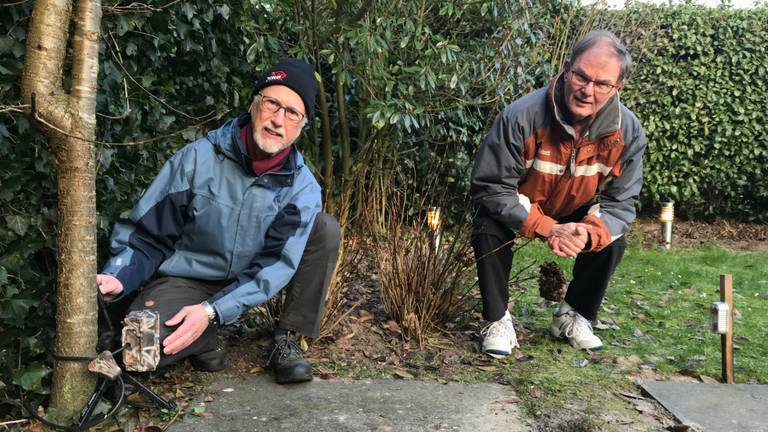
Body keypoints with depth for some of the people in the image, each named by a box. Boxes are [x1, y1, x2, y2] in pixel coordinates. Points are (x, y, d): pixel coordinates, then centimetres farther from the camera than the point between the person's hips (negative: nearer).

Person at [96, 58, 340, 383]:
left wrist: (212, 311, -32)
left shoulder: (302, 187, -13)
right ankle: (205, 341, 1)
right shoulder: (198, 158, -15)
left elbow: (276, 265, -20)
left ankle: (287, 340, -9)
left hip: (250, 283, 2)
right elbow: (146, 234, -9)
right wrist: (117, 278, -28)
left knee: (326, 228, -18)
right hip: (189, 281, -2)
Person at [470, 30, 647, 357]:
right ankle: (497, 320, -7)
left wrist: (589, 234, -38)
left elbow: (620, 202, -15)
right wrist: (547, 229, -39)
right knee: (489, 230, -30)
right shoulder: (521, 116, -35)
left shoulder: (628, 131, -22)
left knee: (613, 240, -18)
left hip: (576, 213, 3)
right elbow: (489, 187, -30)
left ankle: (573, 316, 8)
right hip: (516, 209, -3)